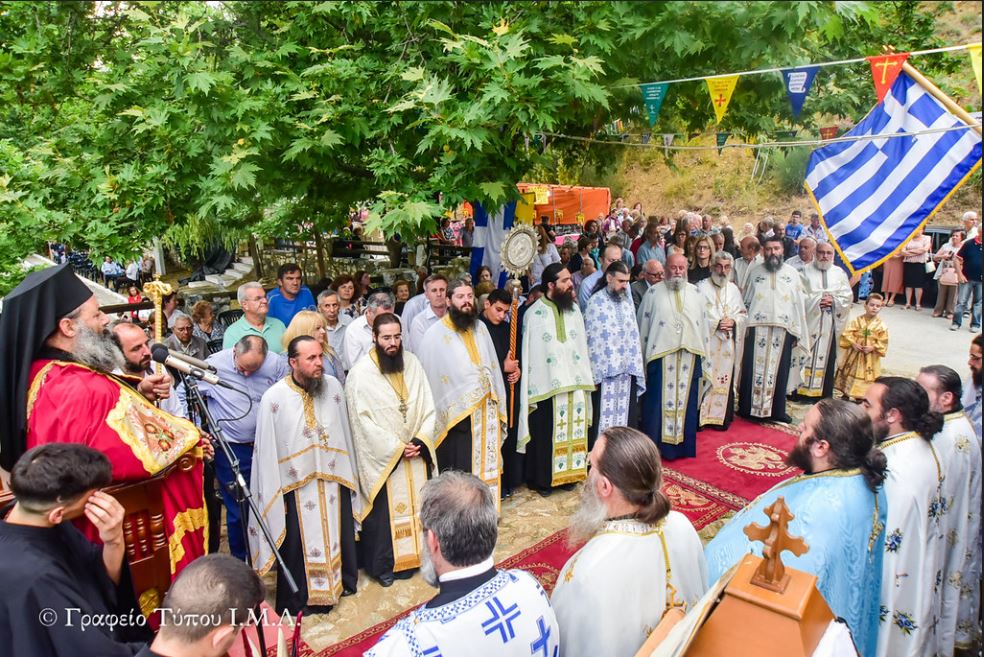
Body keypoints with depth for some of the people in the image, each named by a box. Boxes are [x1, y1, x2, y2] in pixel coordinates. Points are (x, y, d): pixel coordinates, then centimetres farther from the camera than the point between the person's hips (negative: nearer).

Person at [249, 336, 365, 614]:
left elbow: (345, 434, 3)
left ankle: (342, 580, 43)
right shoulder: (274, 398, -15)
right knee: (299, 543, 10)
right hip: (296, 484, -3)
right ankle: (296, 600, 30)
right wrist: (274, 495, -9)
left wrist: (350, 475, 6)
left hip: (333, 479, 3)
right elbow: (266, 452, -10)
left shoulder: (333, 386, -5)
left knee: (336, 535, 20)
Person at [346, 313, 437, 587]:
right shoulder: (361, 372, -12)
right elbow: (363, 421, -14)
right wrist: (396, 448, -14)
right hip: (382, 458, -4)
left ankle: (413, 555, 32)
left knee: (415, 506, 13)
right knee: (383, 511, 6)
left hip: (416, 453, 4)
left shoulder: (412, 363, 1)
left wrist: (421, 440, -10)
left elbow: (427, 406, 2)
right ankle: (382, 565, 24)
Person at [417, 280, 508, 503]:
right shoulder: (436, 334, -8)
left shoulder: (480, 328, 9)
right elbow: (428, 378, -7)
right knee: (460, 476, 0)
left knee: (486, 467, 12)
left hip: (486, 413, 5)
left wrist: (498, 407, 10)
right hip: (457, 416, -5)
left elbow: (493, 367, 12)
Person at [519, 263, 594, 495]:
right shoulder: (534, 314, -7)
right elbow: (529, 353, -7)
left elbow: (582, 347, 11)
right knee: (544, 434, 3)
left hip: (574, 384, 5)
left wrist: (585, 379, 8)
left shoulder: (574, 310, 9)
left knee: (572, 430, 12)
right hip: (546, 385, -5)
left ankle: (567, 472, 26)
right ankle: (541, 479, 15)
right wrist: (532, 388, -10)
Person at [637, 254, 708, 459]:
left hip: (689, 356, 3)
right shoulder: (654, 293, 0)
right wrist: (643, 355, 2)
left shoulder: (695, 293, 9)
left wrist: (702, 351, 9)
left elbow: (702, 324, 12)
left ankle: (684, 444, 21)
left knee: (686, 402, 10)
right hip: (661, 356, -3)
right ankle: (655, 446, 10)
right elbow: (643, 326, 2)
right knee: (659, 402, 0)